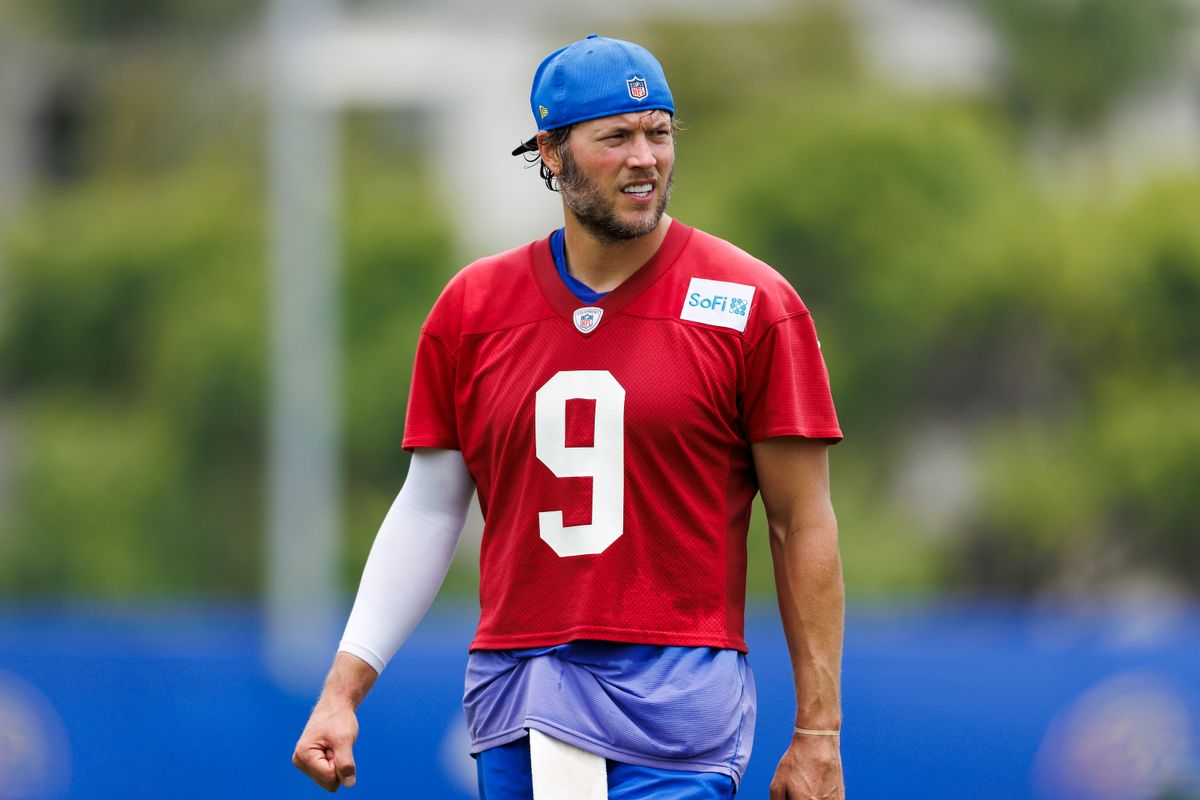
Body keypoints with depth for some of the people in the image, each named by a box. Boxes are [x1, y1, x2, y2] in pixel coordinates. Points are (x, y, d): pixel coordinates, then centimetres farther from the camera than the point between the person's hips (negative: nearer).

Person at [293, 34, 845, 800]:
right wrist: (343, 687, 4)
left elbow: (804, 525, 0)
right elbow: (428, 510, 13)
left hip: (676, 706, -4)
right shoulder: (473, 306, 9)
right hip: (515, 703, 4)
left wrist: (818, 733, -5)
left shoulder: (752, 305, 0)